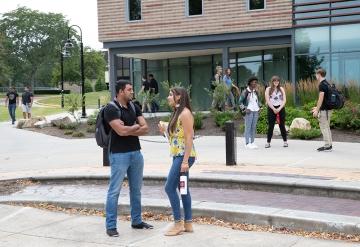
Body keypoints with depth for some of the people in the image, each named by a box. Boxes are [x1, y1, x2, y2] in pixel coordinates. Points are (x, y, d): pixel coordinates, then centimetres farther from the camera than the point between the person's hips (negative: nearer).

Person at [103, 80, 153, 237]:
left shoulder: (134, 107, 9)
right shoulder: (111, 109, -12)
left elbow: (145, 129, 3)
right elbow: (121, 131, -22)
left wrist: (128, 130, -11)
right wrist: (135, 126, -4)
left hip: (136, 153, 7)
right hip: (119, 155, -7)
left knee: (136, 189, 14)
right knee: (114, 191, -2)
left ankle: (136, 221, 26)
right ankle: (110, 226, 5)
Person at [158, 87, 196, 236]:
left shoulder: (185, 113, -13)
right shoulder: (177, 113, 16)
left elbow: (189, 138, -18)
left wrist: (185, 160, -22)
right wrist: (165, 131, 4)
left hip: (183, 156, -10)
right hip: (177, 155, 10)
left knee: (170, 187, -9)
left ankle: (178, 223, -2)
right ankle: (188, 224, 15)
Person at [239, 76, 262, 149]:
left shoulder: (256, 91, 8)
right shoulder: (246, 92, -8)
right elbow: (240, 101, -4)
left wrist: (259, 106, 11)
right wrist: (244, 109, -12)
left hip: (256, 111, 6)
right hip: (249, 111, -6)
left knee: (254, 127, 8)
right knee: (248, 127, -5)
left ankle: (252, 142, 16)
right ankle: (247, 143, -1)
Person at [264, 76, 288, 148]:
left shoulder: (281, 89, 10)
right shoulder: (268, 89, 4)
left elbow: (284, 100, 3)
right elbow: (267, 100, -4)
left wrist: (279, 109, -10)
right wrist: (274, 109, -12)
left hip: (280, 108, 1)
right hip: (271, 108, -1)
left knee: (282, 125, 2)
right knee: (270, 126, -2)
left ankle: (285, 141, 8)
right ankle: (268, 142, 2)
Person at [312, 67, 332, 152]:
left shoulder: (322, 85, -16)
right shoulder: (327, 84, 14)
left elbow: (321, 98, -20)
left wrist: (317, 110, -17)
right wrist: (317, 107, 25)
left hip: (324, 110, -10)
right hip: (328, 108, 10)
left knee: (324, 127, -4)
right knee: (327, 127, 14)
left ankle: (327, 146, -2)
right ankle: (329, 145, 18)